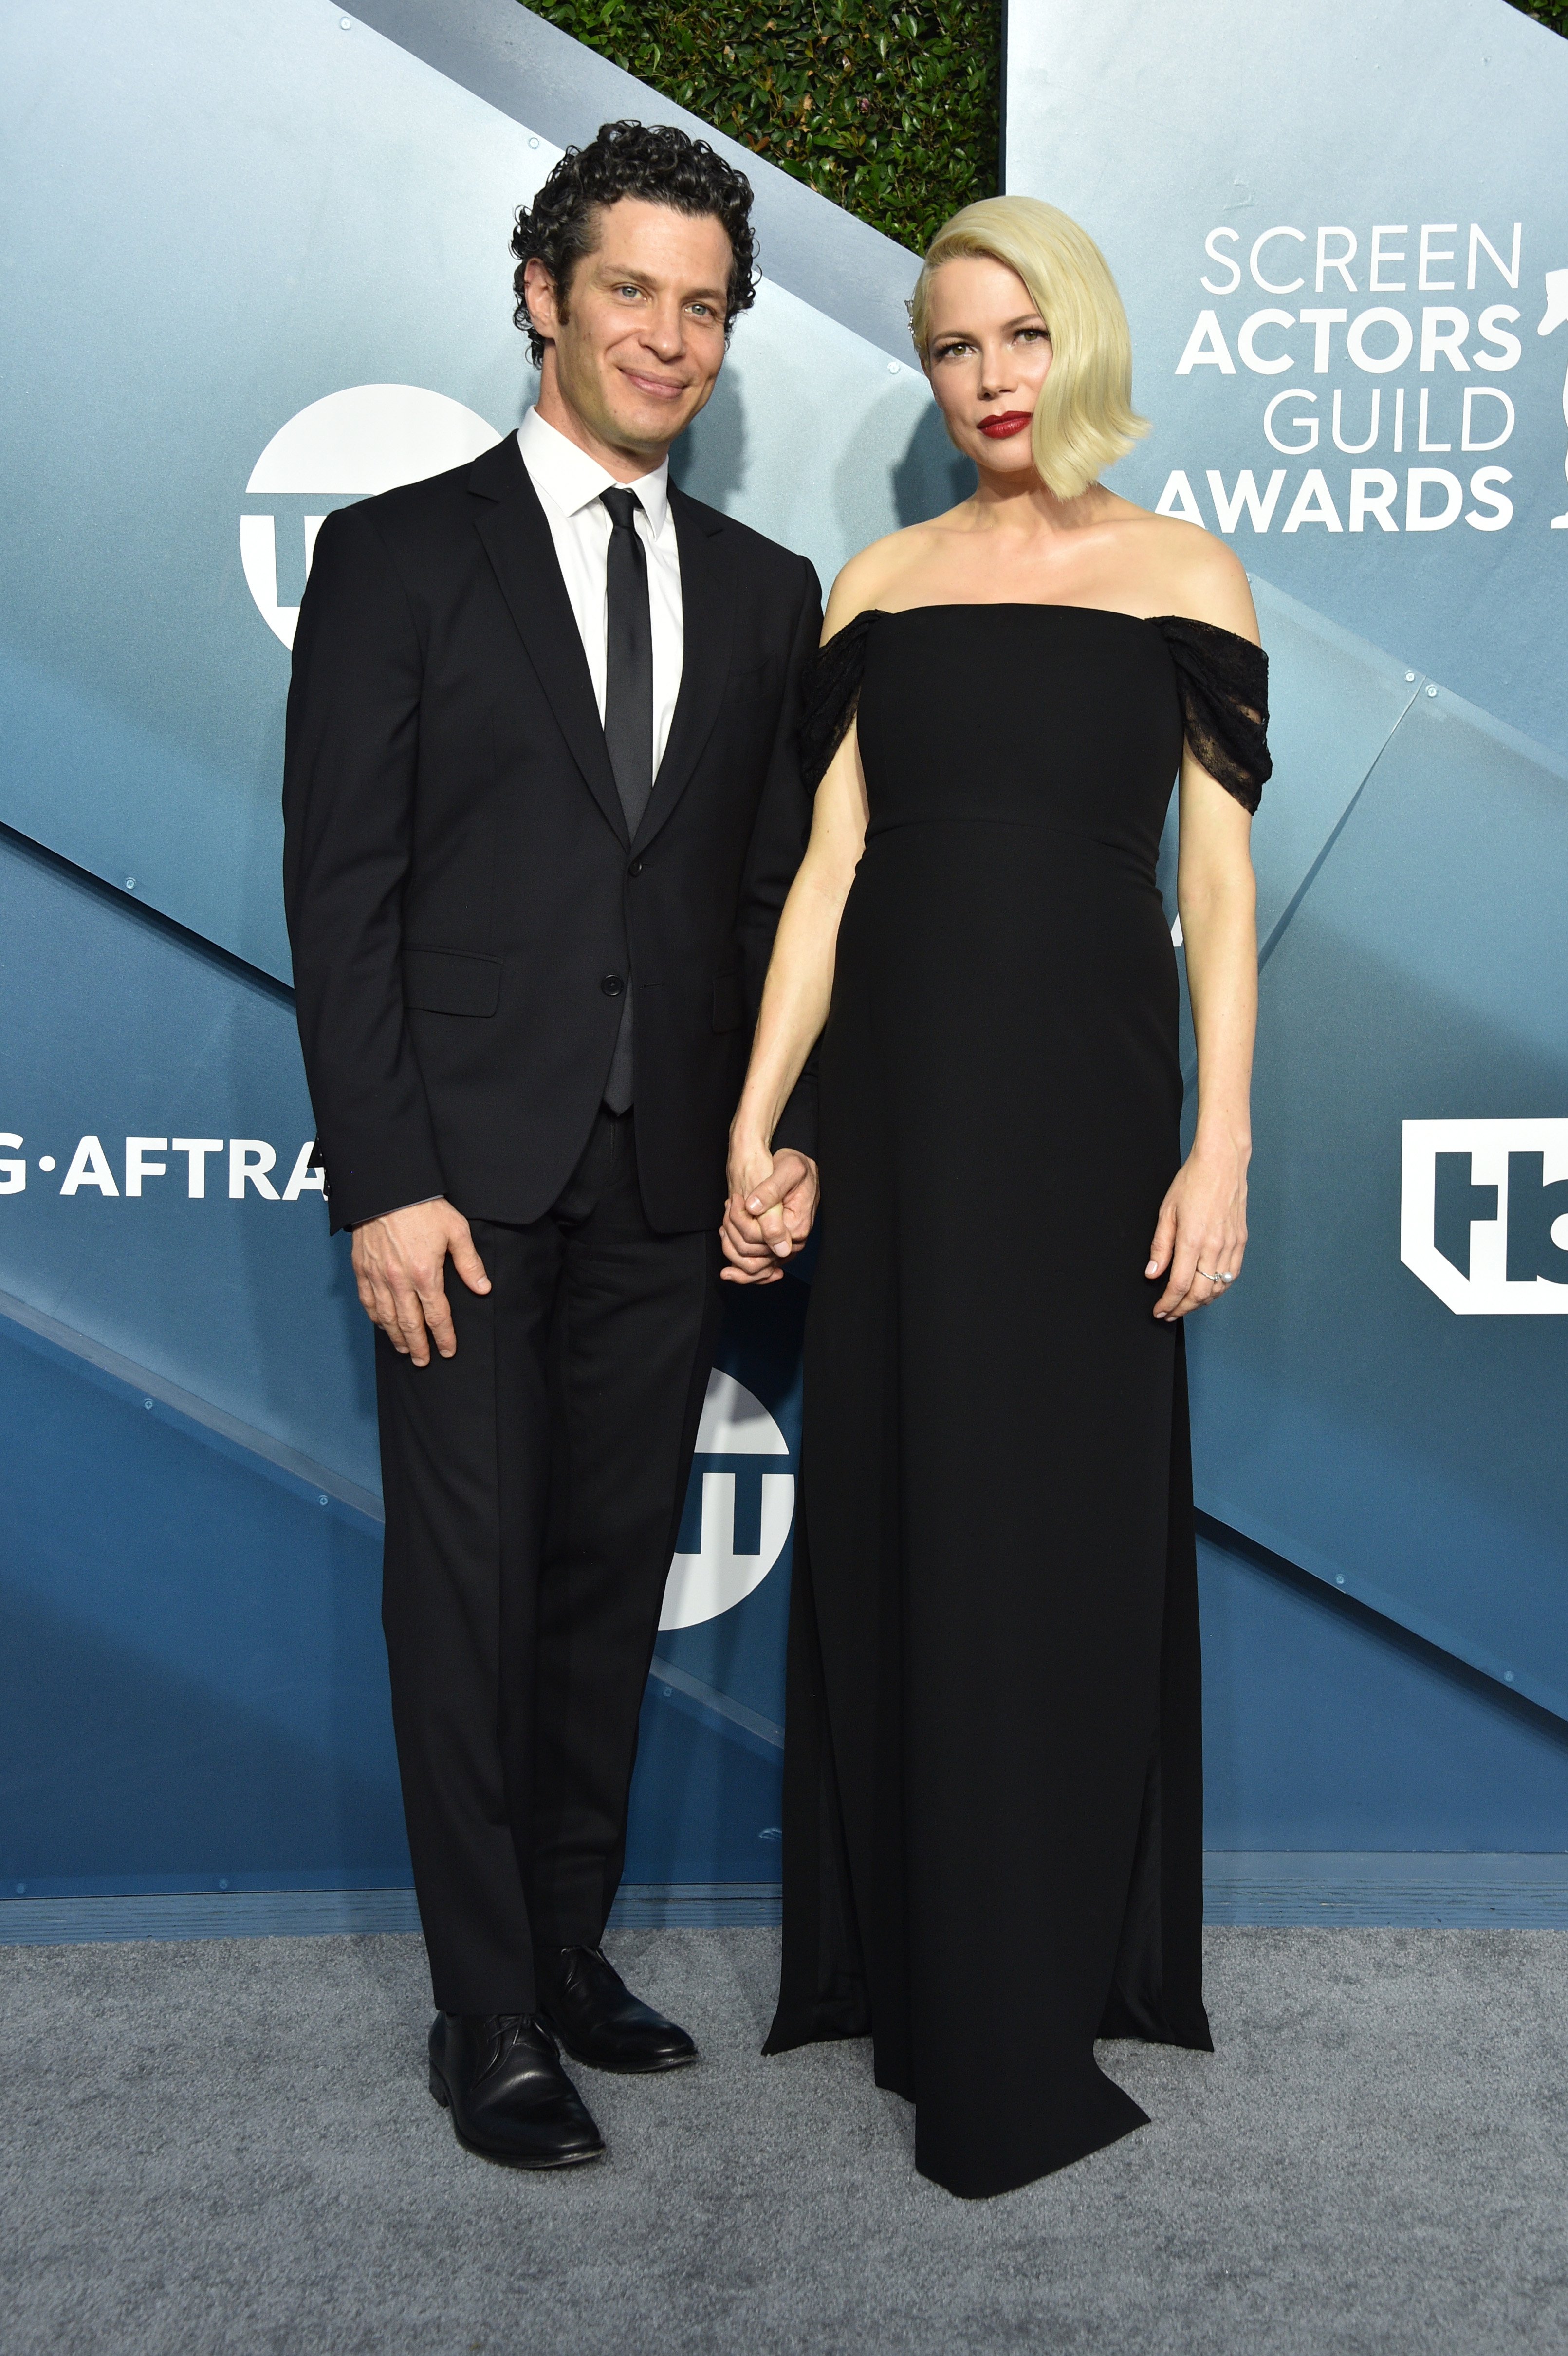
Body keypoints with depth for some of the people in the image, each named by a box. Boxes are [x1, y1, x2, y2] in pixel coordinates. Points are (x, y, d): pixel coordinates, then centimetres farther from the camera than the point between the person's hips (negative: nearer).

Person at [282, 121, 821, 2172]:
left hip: (670, 1179, 4)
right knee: (469, 1591, 1)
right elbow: (341, 890, -6)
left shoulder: (765, 593, 11)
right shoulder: (400, 555, -1)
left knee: (616, 1579, 11)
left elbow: (779, 893, 13)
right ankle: (489, 2019, 13)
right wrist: (384, 1180, -12)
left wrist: (787, 1128, 2)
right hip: (468, 1171, -4)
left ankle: (572, 1947, 27)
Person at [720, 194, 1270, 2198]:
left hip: (1085, 1094, -2)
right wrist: (756, 1126, -1)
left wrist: (1221, 1145, -9)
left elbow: (1219, 882, -1)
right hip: (900, 1097, 2)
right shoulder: (879, 587, 9)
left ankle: (1037, 2013, 19)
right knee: (894, 1517, 8)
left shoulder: (1182, 577, 3)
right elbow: (829, 866, 5)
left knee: (1066, 1525, 4)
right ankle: (902, 1951, 26)